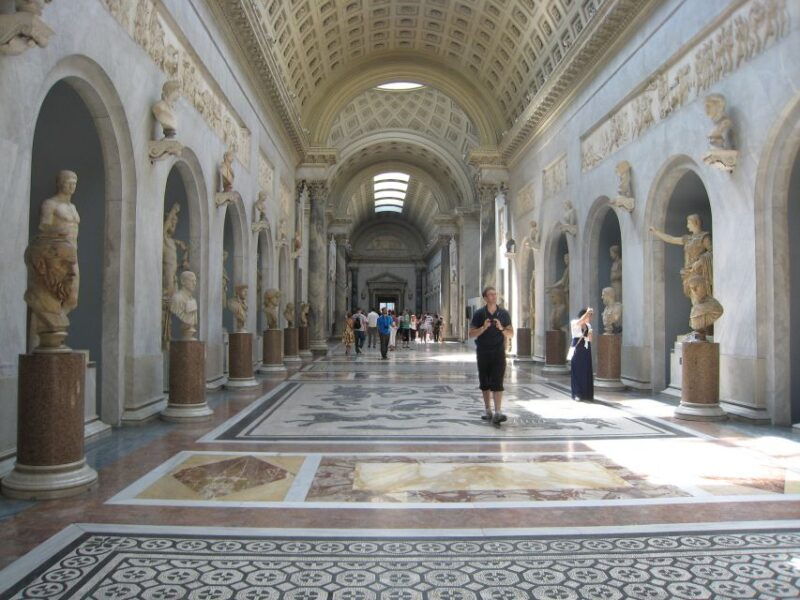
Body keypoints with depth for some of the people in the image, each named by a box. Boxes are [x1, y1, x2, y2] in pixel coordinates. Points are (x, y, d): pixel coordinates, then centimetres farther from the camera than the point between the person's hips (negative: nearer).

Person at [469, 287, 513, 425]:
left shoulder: (504, 313, 3)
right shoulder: (479, 314, 1)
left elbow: (511, 334, 5)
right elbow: (471, 334, 0)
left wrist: (501, 328, -14)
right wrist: (484, 327, -17)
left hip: (498, 352, -1)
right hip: (483, 352, 1)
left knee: (497, 383, -11)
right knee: (485, 383, 9)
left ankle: (497, 413, -16)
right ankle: (487, 410, 22)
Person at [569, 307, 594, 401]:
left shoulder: (588, 325, 11)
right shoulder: (574, 323, -5)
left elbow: (590, 340, 13)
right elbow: (579, 322, -28)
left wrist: (590, 334, -7)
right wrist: (587, 312, -23)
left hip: (586, 350, 5)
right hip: (577, 350, -5)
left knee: (587, 372, 4)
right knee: (577, 372, -4)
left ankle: (587, 394, 12)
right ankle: (577, 394, 0)